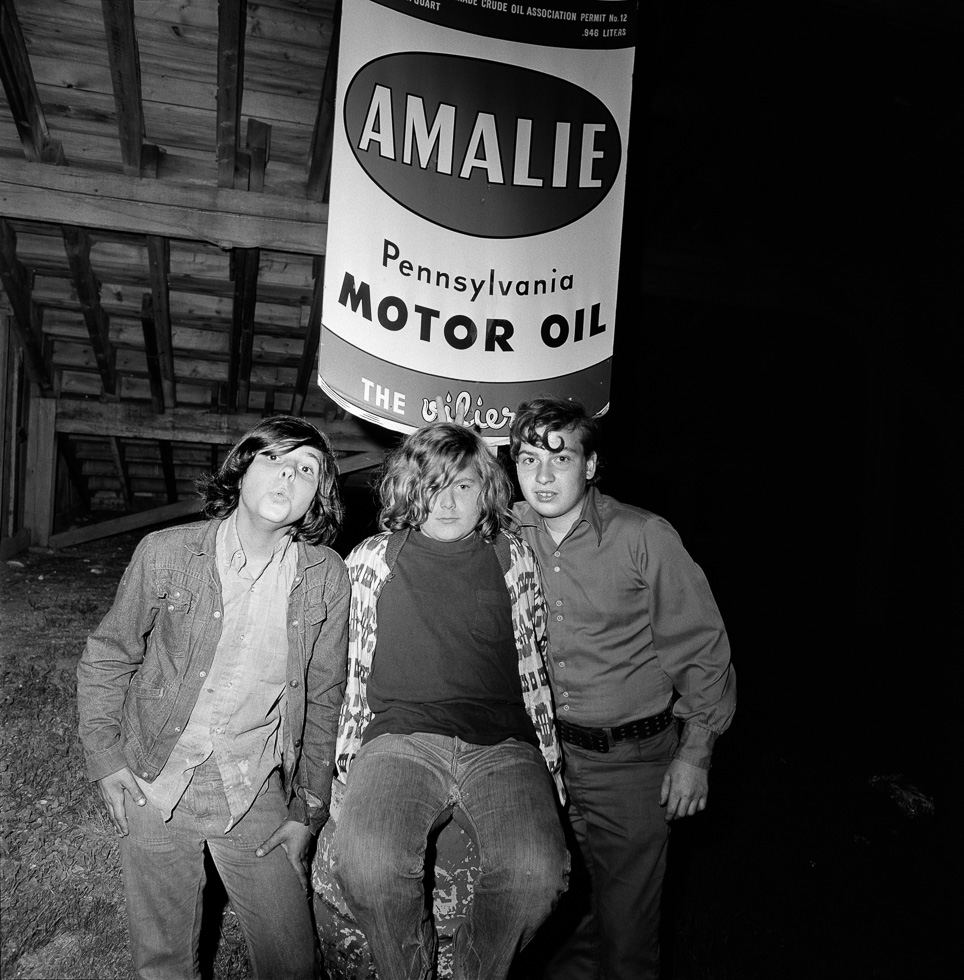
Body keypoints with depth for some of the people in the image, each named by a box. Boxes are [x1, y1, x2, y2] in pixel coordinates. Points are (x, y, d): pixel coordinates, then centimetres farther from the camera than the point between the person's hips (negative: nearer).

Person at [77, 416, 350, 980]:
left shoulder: (326, 578, -8)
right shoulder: (167, 553, -10)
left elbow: (323, 699, 1)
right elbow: (107, 657, 4)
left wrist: (309, 810, 2)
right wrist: (105, 756, -2)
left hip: (257, 795, 0)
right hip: (153, 785, 0)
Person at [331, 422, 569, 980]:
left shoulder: (513, 560, 14)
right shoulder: (373, 559, 13)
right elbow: (355, 668, 20)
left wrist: (549, 768, 19)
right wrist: (348, 756, 16)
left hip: (501, 744, 1)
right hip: (400, 735, 0)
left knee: (537, 872, -27)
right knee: (366, 862, -30)